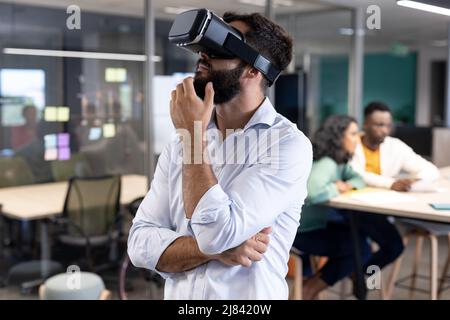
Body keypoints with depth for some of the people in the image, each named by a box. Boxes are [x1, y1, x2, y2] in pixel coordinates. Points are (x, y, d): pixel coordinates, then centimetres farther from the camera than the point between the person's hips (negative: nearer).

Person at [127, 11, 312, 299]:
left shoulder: (288, 143, -16)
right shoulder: (179, 144, 0)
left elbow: (217, 233, -25)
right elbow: (141, 243, -5)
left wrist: (193, 133, -18)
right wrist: (216, 249, -21)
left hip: (250, 297, -4)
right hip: (178, 295, 4)